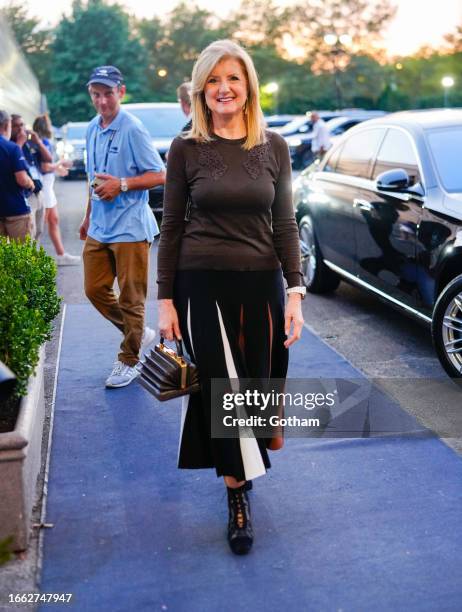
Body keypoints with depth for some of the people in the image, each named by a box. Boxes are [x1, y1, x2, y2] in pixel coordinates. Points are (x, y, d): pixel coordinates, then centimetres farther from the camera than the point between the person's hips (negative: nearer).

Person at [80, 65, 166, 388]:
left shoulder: (133, 129, -12)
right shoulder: (92, 129, 11)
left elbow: (160, 176, -13)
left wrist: (122, 185, -22)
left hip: (130, 228, -8)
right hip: (99, 227, 8)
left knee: (131, 298, 2)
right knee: (95, 290, 12)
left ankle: (129, 360, 17)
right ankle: (140, 334, 30)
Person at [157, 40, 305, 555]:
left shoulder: (274, 147, 3)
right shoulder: (186, 148, -2)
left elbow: (284, 224, 5)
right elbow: (171, 228, 0)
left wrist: (295, 291, -3)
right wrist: (165, 299, -3)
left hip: (261, 284, 2)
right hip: (202, 284, -2)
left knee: (257, 386, 10)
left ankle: (241, 467, 39)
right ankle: (238, 496, 17)